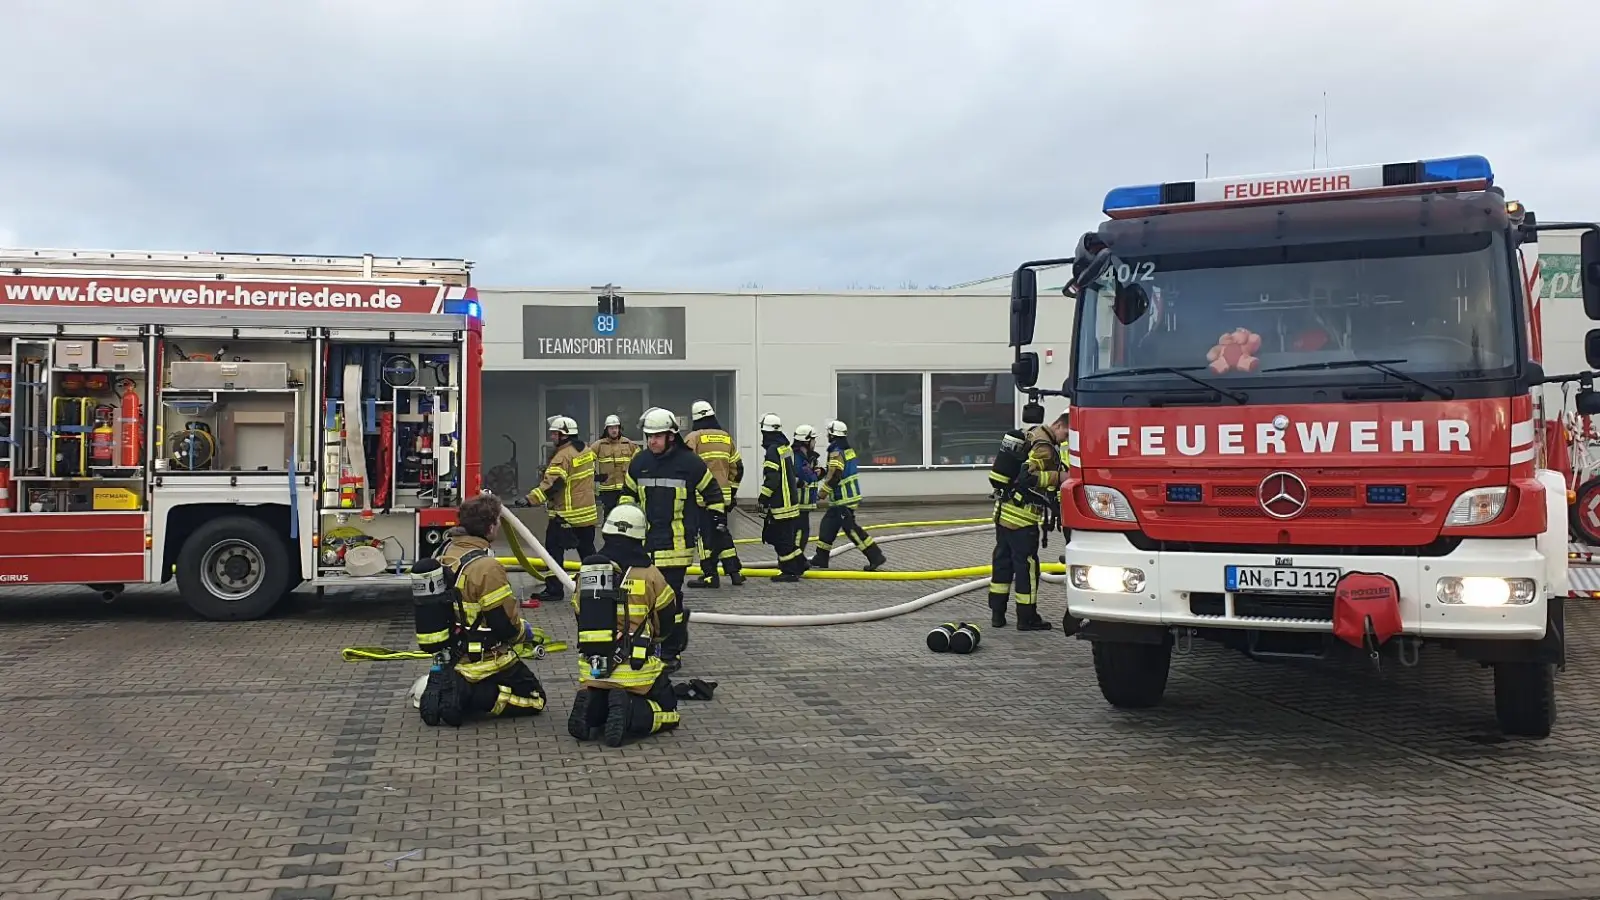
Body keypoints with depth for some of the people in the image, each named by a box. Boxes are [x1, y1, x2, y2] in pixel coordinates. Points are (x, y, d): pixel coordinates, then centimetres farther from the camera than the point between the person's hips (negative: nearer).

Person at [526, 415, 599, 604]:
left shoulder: (563, 456, -19)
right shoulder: (586, 451, 8)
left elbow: (551, 484, -27)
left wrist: (531, 500, -30)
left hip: (564, 515, -8)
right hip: (588, 513, 8)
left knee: (554, 550, -1)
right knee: (587, 550, 16)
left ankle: (554, 589, -1)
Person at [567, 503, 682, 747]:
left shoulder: (586, 571, 3)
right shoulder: (649, 574, -8)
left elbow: (582, 620, 13)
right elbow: (666, 623, 4)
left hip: (592, 669, 4)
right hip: (636, 670, -4)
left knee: (596, 705, 30)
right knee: (667, 711, 14)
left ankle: (591, 708, -5)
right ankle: (630, 713, -16)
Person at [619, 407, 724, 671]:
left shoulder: (689, 462, -7)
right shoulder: (639, 462, 7)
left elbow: (712, 493, 4)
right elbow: (628, 493, 22)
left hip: (676, 543, -5)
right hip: (646, 541, 5)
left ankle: (670, 652, 3)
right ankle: (680, 617, 37)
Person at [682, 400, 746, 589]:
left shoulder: (693, 438, -5)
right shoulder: (727, 437, 13)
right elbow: (737, 468, 15)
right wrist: (732, 492, 22)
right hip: (723, 495, 6)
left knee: (706, 534, -1)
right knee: (722, 532, 16)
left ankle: (710, 575, -2)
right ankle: (734, 572, 15)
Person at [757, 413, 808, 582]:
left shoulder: (773, 450, -17)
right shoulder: (786, 447, 13)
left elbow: (772, 478, -20)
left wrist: (763, 498, -13)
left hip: (780, 503, -9)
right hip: (791, 498, 9)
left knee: (782, 538, -3)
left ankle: (790, 572, 1)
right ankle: (800, 564, 20)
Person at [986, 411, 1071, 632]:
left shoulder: (1033, 434, 14)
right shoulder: (1044, 446, -18)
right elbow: (1029, 476, -27)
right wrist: (1059, 477, -22)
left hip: (1005, 511, 10)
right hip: (1022, 516, -10)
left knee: (1003, 560, 14)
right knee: (1026, 564, 0)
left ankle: (997, 613, 21)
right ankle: (1026, 618, 7)